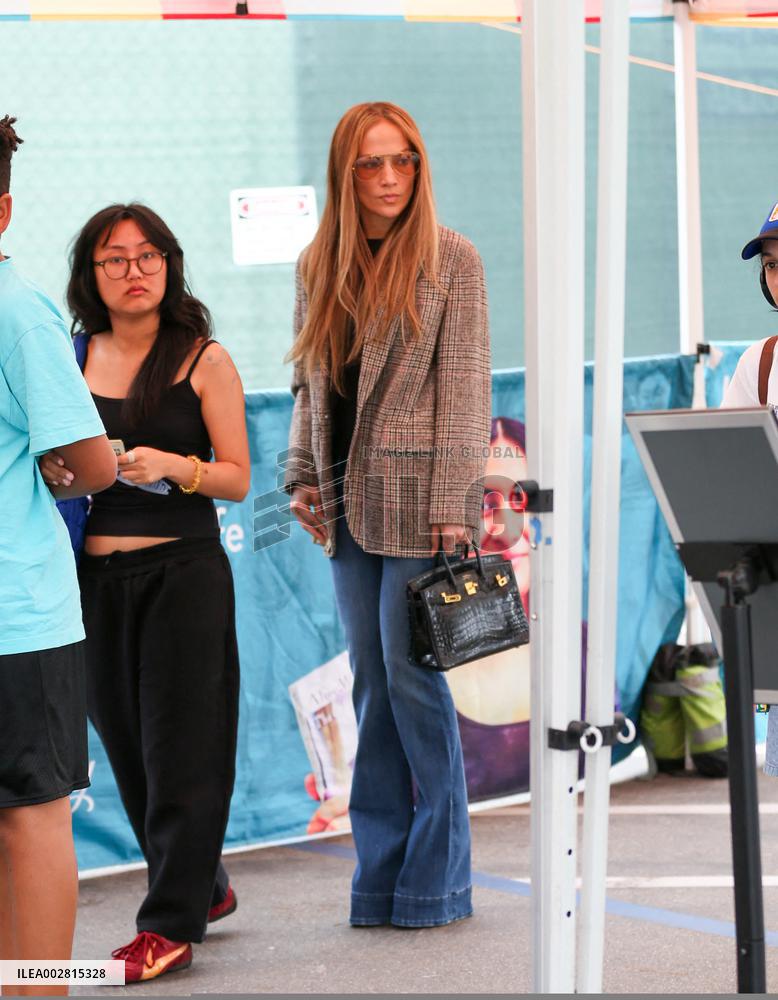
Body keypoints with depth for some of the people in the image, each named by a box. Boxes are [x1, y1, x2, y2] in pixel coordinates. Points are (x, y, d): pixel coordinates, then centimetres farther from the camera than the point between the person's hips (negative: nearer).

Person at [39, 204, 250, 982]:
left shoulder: (204, 361, -2)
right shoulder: (74, 357, 8)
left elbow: (237, 478, -2)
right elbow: (55, 458, 16)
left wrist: (172, 466, -20)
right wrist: (57, 473, -6)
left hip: (183, 573, -4)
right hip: (95, 574, 4)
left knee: (178, 747, -2)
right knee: (126, 744, 10)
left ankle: (172, 922, 5)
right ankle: (202, 885, 28)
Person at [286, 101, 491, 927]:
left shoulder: (450, 259, -3)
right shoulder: (319, 267, 11)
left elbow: (465, 386, -7)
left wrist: (452, 502, -13)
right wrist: (302, 476, 9)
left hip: (417, 496, -5)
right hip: (347, 502, 5)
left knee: (412, 676, -5)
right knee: (371, 682, 8)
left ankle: (435, 877, 5)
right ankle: (382, 870, 13)